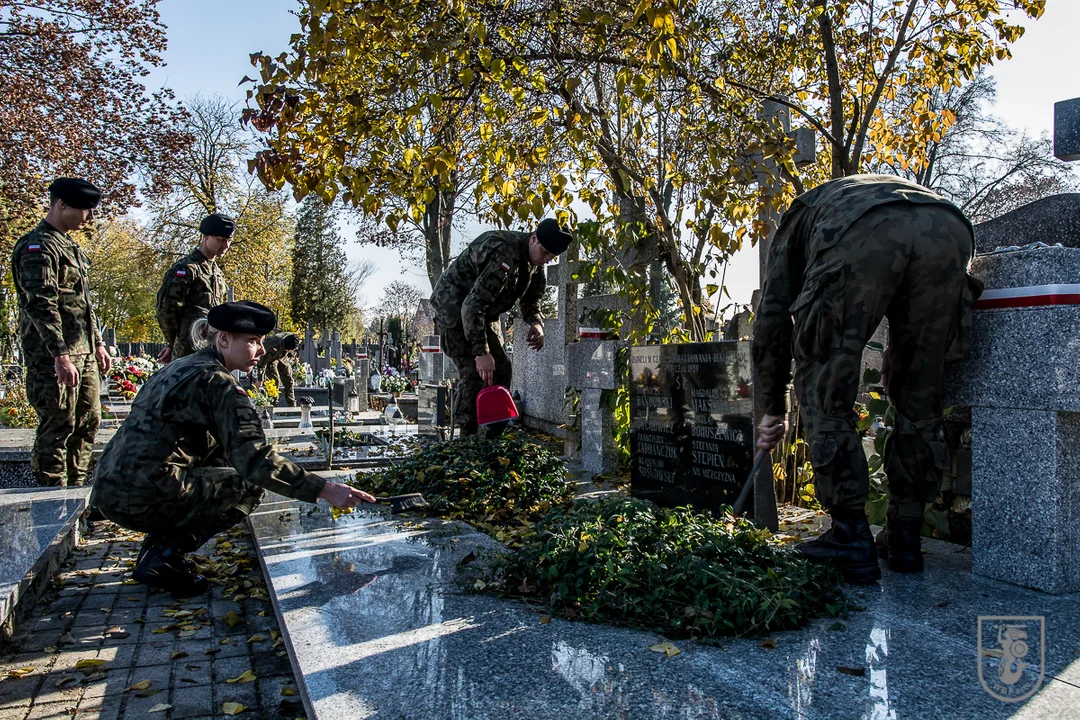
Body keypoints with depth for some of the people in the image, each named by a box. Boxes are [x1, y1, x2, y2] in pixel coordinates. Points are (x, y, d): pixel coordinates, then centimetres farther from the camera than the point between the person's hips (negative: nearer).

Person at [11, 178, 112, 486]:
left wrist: (97, 343, 22)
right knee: (58, 425, -4)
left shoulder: (69, 245, 18)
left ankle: (74, 488, 24)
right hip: (53, 355, -10)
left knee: (88, 421, 13)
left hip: (83, 351, 10)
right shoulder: (38, 247, -12)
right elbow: (42, 306, -22)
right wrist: (60, 355, -28)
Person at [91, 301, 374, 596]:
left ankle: (158, 548, 12)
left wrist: (225, 450, 13)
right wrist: (324, 489, -26)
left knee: (218, 458, 23)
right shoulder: (218, 381, -14)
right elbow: (253, 458, -23)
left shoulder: (179, 368, 15)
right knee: (251, 484, 2)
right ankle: (165, 553, -5)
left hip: (110, 489, 9)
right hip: (143, 499, -9)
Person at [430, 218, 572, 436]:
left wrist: (536, 324, -16)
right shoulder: (503, 255, -34)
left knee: (501, 369, 6)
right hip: (454, 306, -9)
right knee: (475, 371, -18)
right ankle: (468, 437, -10)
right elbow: (472, 305, -38)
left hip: (483, 311, 9)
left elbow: (531, 300, 8)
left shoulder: (534, 263, -4)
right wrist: (481, 352, -41)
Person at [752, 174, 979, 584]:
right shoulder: (890, 188, 48)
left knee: (825, 397, 8)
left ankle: (852, 542, 6)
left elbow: (772, 320, 26)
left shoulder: (799, 217, 38)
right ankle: (904, 540, 22)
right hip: (950, 231, 5)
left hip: (860, 240, -4)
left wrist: (773, 409, 32)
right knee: (920, 398, 17)